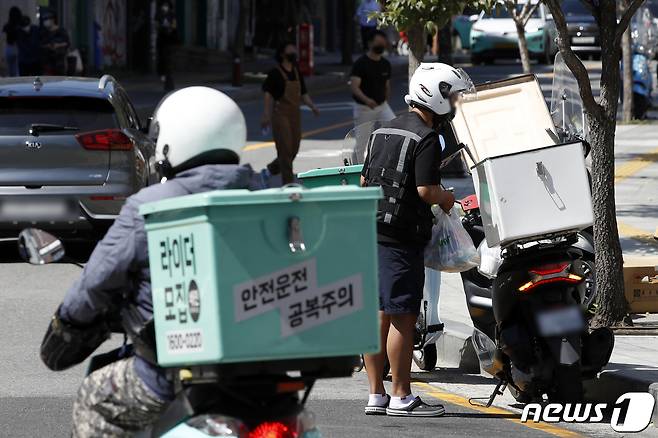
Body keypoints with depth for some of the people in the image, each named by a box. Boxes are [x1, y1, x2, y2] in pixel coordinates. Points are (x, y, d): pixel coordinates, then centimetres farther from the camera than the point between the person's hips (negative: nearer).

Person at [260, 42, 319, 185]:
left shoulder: (297, 73, 13)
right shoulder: (275, 73, -5)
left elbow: (303, 94, 16)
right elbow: (268, 95, -7)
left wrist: (313, 107, -2)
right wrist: (266, 116, -16)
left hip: (295, 115, 7)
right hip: (281, 115, -7)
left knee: (293, 151, 7)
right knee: (285, 150, -9)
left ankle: (268, 171, 26)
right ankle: (288, 184, -6)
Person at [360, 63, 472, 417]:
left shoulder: (383, 131, 16)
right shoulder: (426, 138, -12)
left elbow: (364, 181, 19)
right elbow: (426, 189, -18)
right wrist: (445, 198, 1)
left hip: (371, 229, 9)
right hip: (401, 236, -9)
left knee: (377, 315, 10)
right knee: (402, 317, -5)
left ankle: (376, 395, 12)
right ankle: (401, 397, -3)